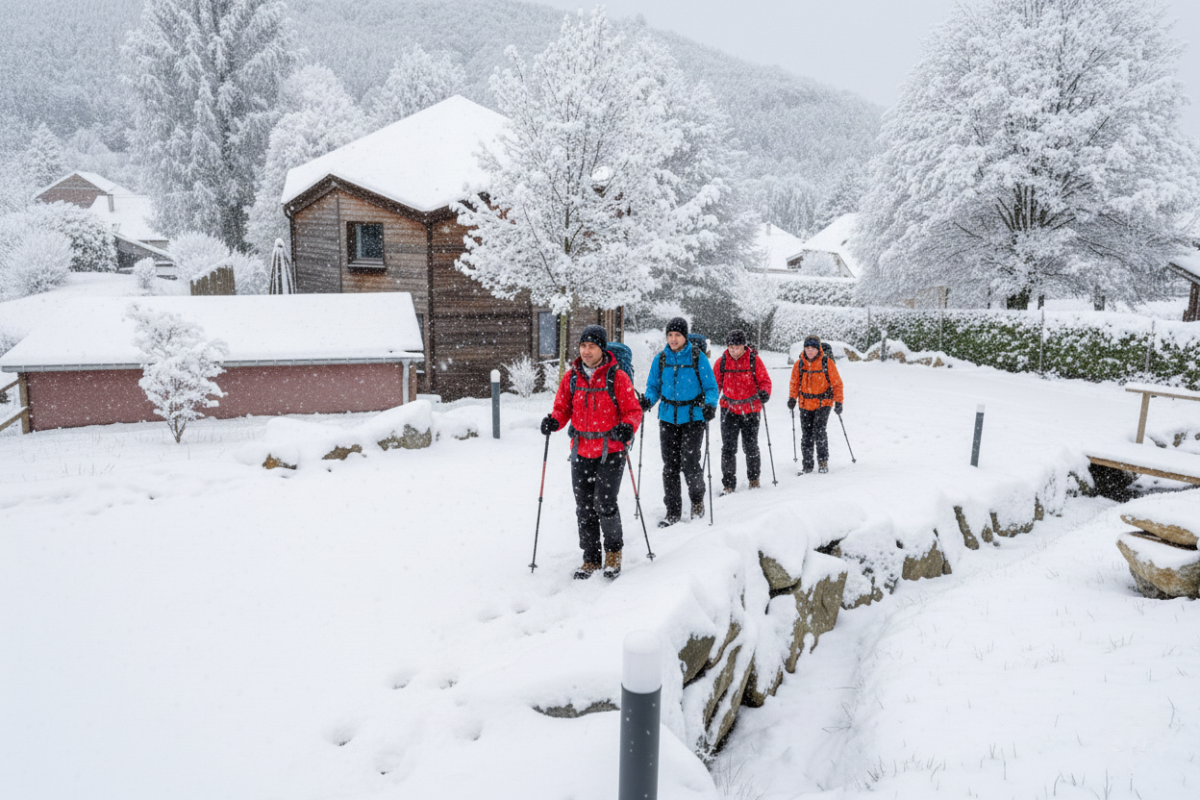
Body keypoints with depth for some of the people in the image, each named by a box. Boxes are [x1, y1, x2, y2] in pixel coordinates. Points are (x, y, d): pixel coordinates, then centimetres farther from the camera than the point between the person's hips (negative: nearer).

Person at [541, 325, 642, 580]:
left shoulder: (617, 377, -5)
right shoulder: (571, 377, 5)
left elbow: (633, 411, -3)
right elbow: (563, 408, 12)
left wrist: (627, 427, -23)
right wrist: (553, 421, -9)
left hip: (611, 450, -4)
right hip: (581, 451, 4)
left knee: (604, 503, -11)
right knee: (584, 508, 8)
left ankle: (614, 550, 16)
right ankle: (591, 559, 23)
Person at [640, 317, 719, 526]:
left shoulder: (698, 358, -4)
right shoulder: (660, 359, 5)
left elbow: (711, 387, -1)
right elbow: (653, 386, 11)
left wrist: (710, 405, -20)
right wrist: (647, 401, -10)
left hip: (693, 417, -3)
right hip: (668, 418, 3)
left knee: (689, 463, -8)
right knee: (670, 466, 4)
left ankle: (697, 499, 21)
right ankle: (673, 511, 14)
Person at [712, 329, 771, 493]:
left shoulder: (754, 360, -4)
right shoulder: (721, 362, 2)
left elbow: (765, 380, -2)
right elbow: (715, 383, 10)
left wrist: (764, 392, -22)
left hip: (750, 410, -1)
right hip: (729, 409, 1)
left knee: (750, 447, 7)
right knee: (728, 448, -4)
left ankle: (754, 478, 29)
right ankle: (728, 483, 4)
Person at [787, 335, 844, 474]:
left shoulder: (827, 363, -5)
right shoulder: (799, 364, 1)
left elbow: (837, 383, 0)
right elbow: (794, 383, 11)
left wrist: (838, 402, -6)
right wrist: (792, 398, -2)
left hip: (823, 403, -3)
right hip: (805, 404, 3)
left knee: (819, 430, -17)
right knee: (806, 435, 4)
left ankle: (823, 461, -2)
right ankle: (807, 465, 13)